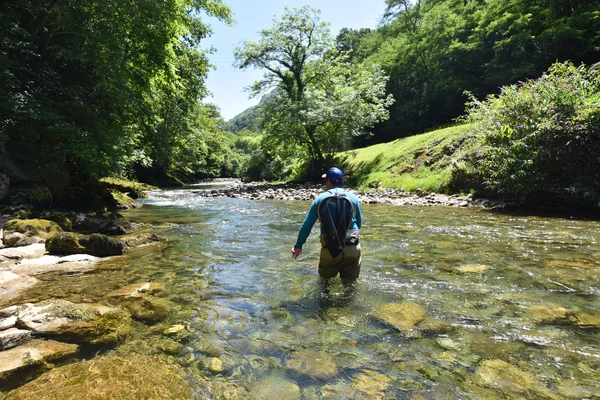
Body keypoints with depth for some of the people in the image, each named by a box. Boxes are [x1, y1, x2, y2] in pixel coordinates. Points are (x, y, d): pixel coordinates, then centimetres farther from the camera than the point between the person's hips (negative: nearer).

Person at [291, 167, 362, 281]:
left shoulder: (320, 199, 1)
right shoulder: (353, 198, 3)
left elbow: (306, 225, 4)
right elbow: (359, 224, 13)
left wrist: (298, 245, 15)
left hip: (329, 250, 0)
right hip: (352, 249, 0)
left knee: (325, 277, 23)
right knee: (350, 280, 14)